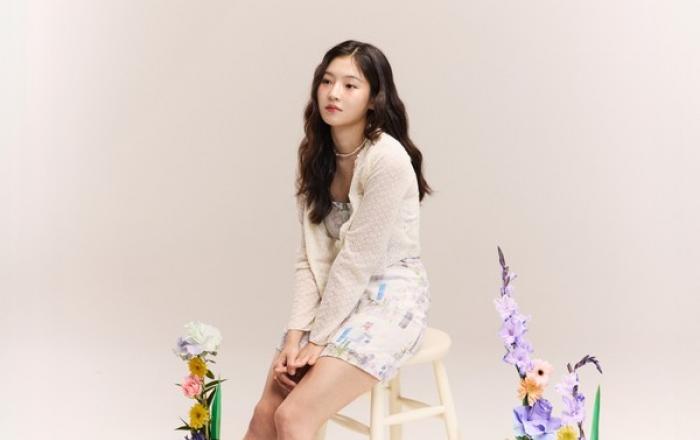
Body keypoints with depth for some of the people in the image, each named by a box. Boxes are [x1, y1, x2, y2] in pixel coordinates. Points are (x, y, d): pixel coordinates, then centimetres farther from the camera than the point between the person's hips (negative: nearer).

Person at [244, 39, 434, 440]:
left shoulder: (388, 159, -19)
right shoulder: (317, 156, 5)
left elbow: (358, 260, -19)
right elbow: (311, 256, 1)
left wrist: (318, 339, -13)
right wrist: (297, 332, -10)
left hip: (390, 300, -7)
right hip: (338, 298, 7)